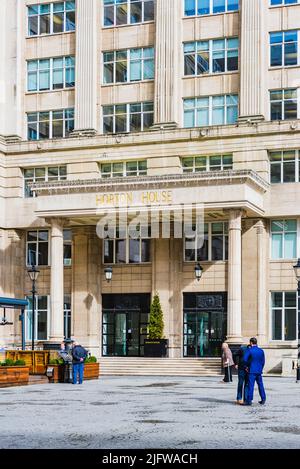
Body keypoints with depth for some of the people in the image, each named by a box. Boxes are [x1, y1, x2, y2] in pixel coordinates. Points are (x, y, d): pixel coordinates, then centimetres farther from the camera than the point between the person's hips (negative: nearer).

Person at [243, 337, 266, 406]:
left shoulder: (249, 350, -8)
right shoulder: (261, 351, 7)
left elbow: (245, 359, -14)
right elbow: (263, 361, 11)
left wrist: (246, 366, 1)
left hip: (252, 371, -5)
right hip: (259, 371, 5)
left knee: (250, 385, -5)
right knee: (260, 385, 12)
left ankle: (249, 400, -7)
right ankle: (263, 400, 16)